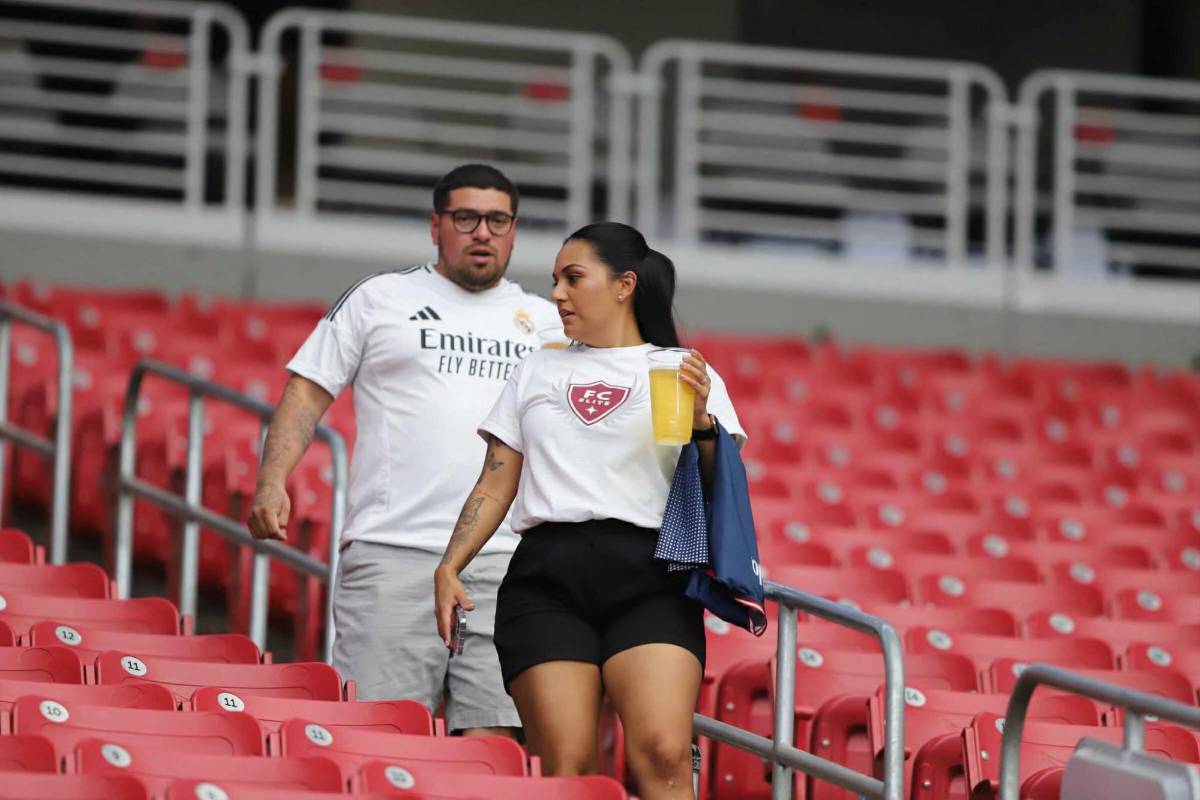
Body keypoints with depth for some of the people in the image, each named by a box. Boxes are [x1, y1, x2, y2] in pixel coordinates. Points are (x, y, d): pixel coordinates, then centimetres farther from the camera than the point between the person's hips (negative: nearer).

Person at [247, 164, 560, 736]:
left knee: (493, 738, -4)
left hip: (508, 561, 2)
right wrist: (272, 482, -6)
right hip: (394, 554, -2)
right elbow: (309, 389, 8)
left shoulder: (545, 322, 18)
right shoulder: (380, 298, 11)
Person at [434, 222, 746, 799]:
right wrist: (449, 567, 6)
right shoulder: (537, 372, 22)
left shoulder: (685, 376, 13)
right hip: (546, 578, 2)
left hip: (650, 581, -2)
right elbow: (496, 486, 19)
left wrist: (701, 424, -11)